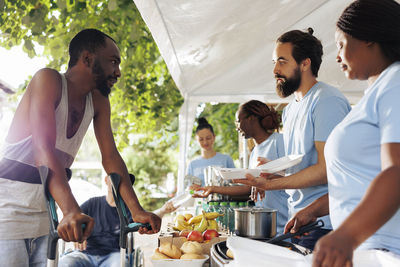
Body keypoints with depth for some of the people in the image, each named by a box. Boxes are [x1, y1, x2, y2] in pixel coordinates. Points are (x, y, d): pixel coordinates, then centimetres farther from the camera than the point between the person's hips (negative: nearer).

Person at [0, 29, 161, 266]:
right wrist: (71, 211, -39)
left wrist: (136, 210, -7)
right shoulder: (48, 80, -15)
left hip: (44, 216, 7)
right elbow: (44, 149, -27)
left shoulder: (98, 101, 7)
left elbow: (111, 157, 4)